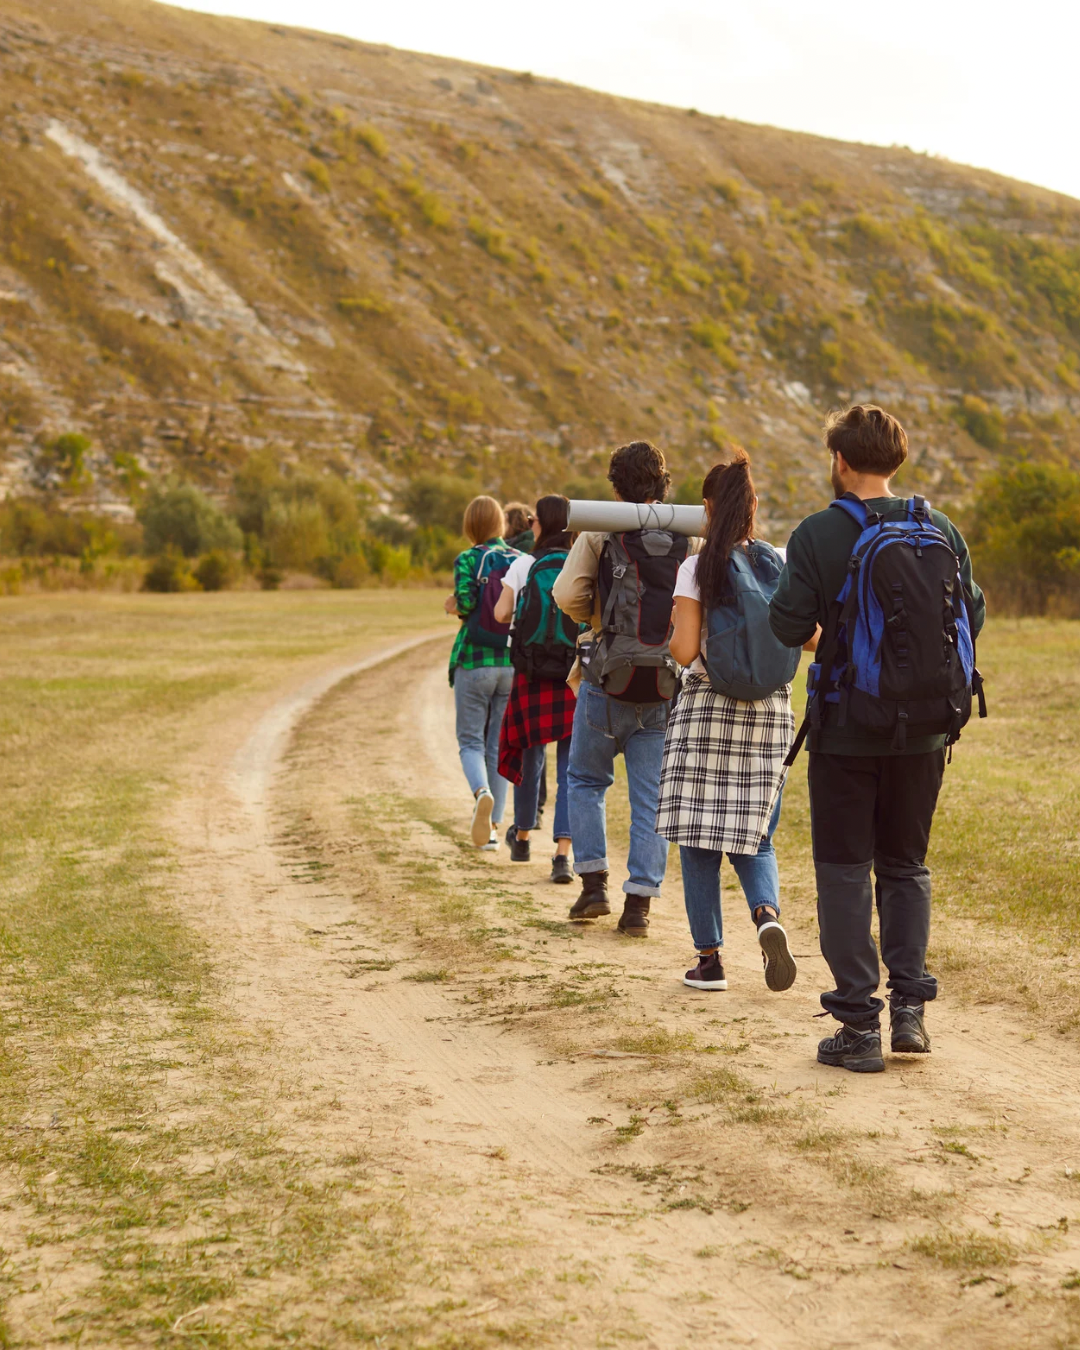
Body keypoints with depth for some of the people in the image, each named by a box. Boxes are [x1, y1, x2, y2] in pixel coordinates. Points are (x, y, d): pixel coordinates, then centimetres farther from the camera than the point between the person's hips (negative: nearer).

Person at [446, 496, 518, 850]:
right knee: (500, 744, 11)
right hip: (514, 662, 3)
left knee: (470, 741, 7)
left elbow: (465, 602, -17)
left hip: (474, 661, -3)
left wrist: (454, 607, 6)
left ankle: (482, 793, -24)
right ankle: (492, 827, 10)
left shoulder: (468, 560, -4)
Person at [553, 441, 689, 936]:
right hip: (665, 691, 2)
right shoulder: (689, 541, 2)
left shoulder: (600, 533, -5)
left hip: (608, 685, -2)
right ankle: (639, 904, 3)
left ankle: (594, 883, 10)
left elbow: (567, 595, -11)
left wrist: (595, 617, 9)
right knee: (651, 798, 6)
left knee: (585, 780, 17)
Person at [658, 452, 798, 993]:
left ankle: (710, 959, 7)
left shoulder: (696, 568, -8)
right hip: (769, 710, 3)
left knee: (699, 839, 6)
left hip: (706, 708, -3)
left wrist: (669, 640, 8)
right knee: (752, 834, 12)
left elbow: (685, 649, -14)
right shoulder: (781, 564, 1)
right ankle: (767, 914, -17)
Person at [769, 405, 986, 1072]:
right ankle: (910, 1006, 11)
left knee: (845, 869, 5)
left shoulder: (819, 534, -11)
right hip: (924, 729, 4)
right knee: (906, 865, 17)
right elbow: (973, 616, 5)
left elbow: (788, 626, -13)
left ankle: (859, 1024, 5)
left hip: (847, 729, -3)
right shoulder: (941, 530, 0)